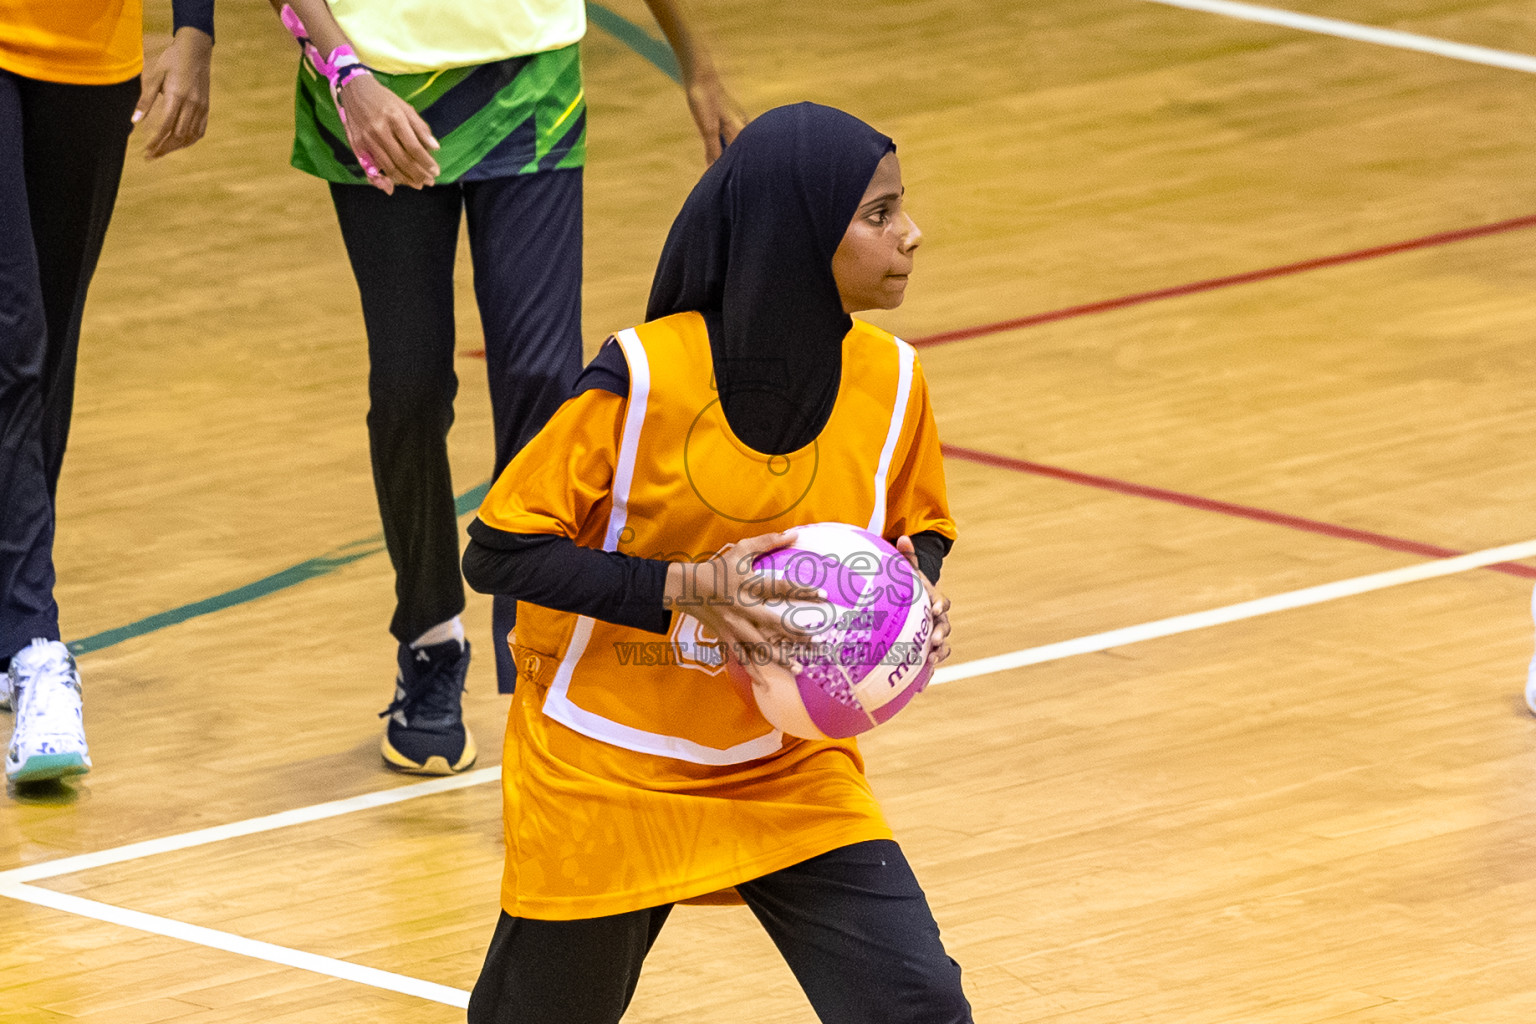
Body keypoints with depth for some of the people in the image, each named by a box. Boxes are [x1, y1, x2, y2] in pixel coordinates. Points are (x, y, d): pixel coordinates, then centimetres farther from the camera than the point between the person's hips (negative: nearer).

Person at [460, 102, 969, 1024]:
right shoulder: (644, 378, -21)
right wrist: (686, 588, -28)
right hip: (609, 775, -3)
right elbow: (500, 550, -17)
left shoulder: (889, 382, -7)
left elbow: (917, 536, 11)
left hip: (791, 771, 3)